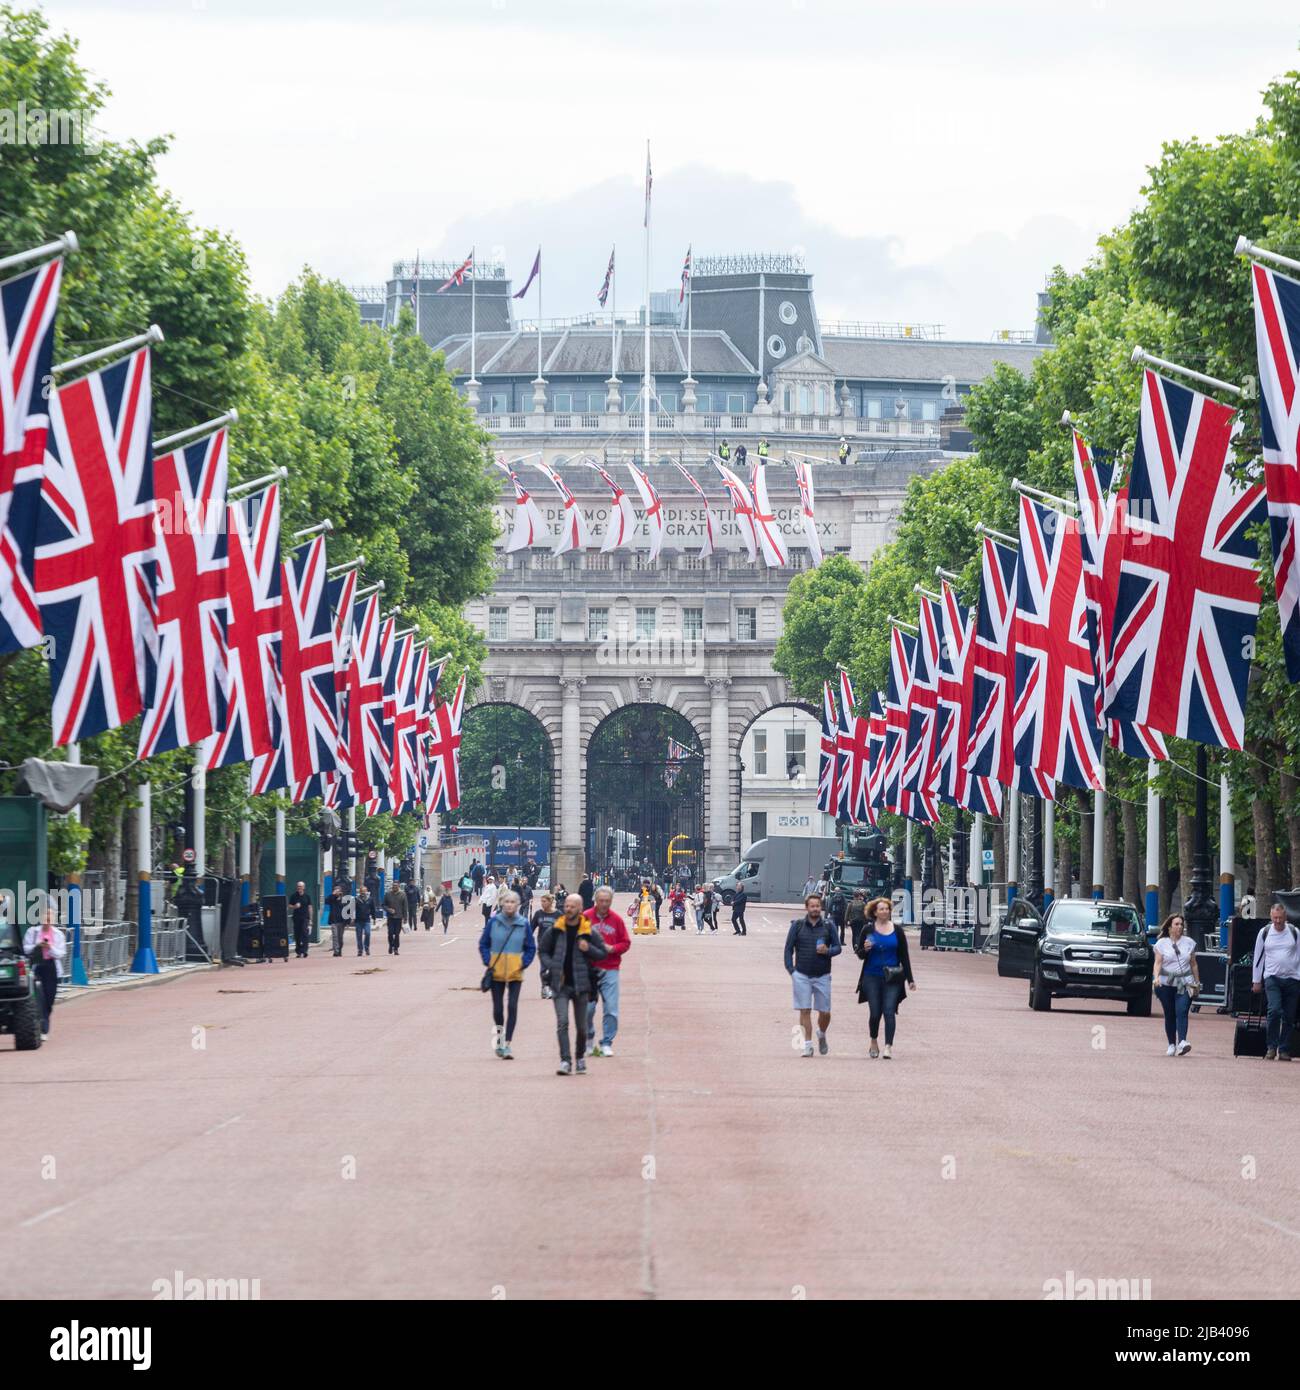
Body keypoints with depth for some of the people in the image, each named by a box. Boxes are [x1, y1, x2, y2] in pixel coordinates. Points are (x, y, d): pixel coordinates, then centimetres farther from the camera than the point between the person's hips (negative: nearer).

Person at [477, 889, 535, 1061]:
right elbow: (483, 944, 7)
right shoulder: (493, 922, -1)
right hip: (496, 972, 0)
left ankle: (507, 1043, -5)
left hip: (515, 973, 0)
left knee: (512, 1007, -8)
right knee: (498, 1007, 6)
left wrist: (524, 964, -4)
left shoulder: (524, 924, 0)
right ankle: (499, 1030, 34)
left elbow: (531, 948, 8)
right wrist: (488, 962, -4)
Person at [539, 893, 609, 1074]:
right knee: (562, 1022, -14)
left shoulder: (589, 932, -2)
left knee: (581, 1026, 10)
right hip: (560, 984, 0)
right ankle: (565, 1061, -16)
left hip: (581, 984, 0)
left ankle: (580, 1056, 32)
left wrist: (589, 949, -15)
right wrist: (551, 968, -4)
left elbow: (603, 952, 5)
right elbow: (543, 950, 12)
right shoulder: (555, 930, 1)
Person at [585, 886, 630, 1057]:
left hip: (610, 970, 1)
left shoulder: (616, 919, 6)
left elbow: (626, 943, 9)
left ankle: (607, 1044, 3)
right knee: (587, 1008, -2)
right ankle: (588, 1040, 18)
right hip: (589, 969, -1)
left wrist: (612, 948, -8)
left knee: (611, 1009, -6)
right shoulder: (585, 917, 1)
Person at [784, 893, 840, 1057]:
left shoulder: (828, 925, 4)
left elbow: (838, 947, 7)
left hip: (822, 976, 1)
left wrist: (828, 951, -15)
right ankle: (807, 1044, 0)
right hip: (802, 975, -1)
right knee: (805, 1010, -4)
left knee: (825, 1012, 4)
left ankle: (822, 1035, 32)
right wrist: (791, 969, -3)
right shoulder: (797, 925, 3)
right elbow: (788, 948, 6)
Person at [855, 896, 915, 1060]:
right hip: (872, 977, 0)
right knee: (875, 1012, 1)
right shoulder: (868, 930, 2)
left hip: (892, 978, 0)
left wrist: (909, 979, 7)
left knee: (889, 1011, -11)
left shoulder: (897, 931, 5)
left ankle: (888, 1046, -16)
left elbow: (904, 956, 9)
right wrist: (865, 950, -17)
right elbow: (860, 955, 6)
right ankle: (874, 1042, 24)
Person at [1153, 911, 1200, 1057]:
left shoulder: (1189, 943, 10)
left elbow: (1193, 964, 15)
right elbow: (1158, 963, -3)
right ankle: (1171, 1044, 14)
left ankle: (1182, 1042, -29)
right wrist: (1156, 977, -21)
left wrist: (1197, 982, 16)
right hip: (1166, 983, 0)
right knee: (1169, 1015, 5)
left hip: (1184, 984, 0)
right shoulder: (1162, 943, 5)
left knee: (1182, 1012, -17)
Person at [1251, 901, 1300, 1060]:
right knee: (1274, 1010, -19)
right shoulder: (1264, 932, 3)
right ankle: (1271, 1047, -9)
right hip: (1272, 978, -1)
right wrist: (1256, 981, 9)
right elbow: (1258, 957, 10)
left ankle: (1284, 1050, 10)